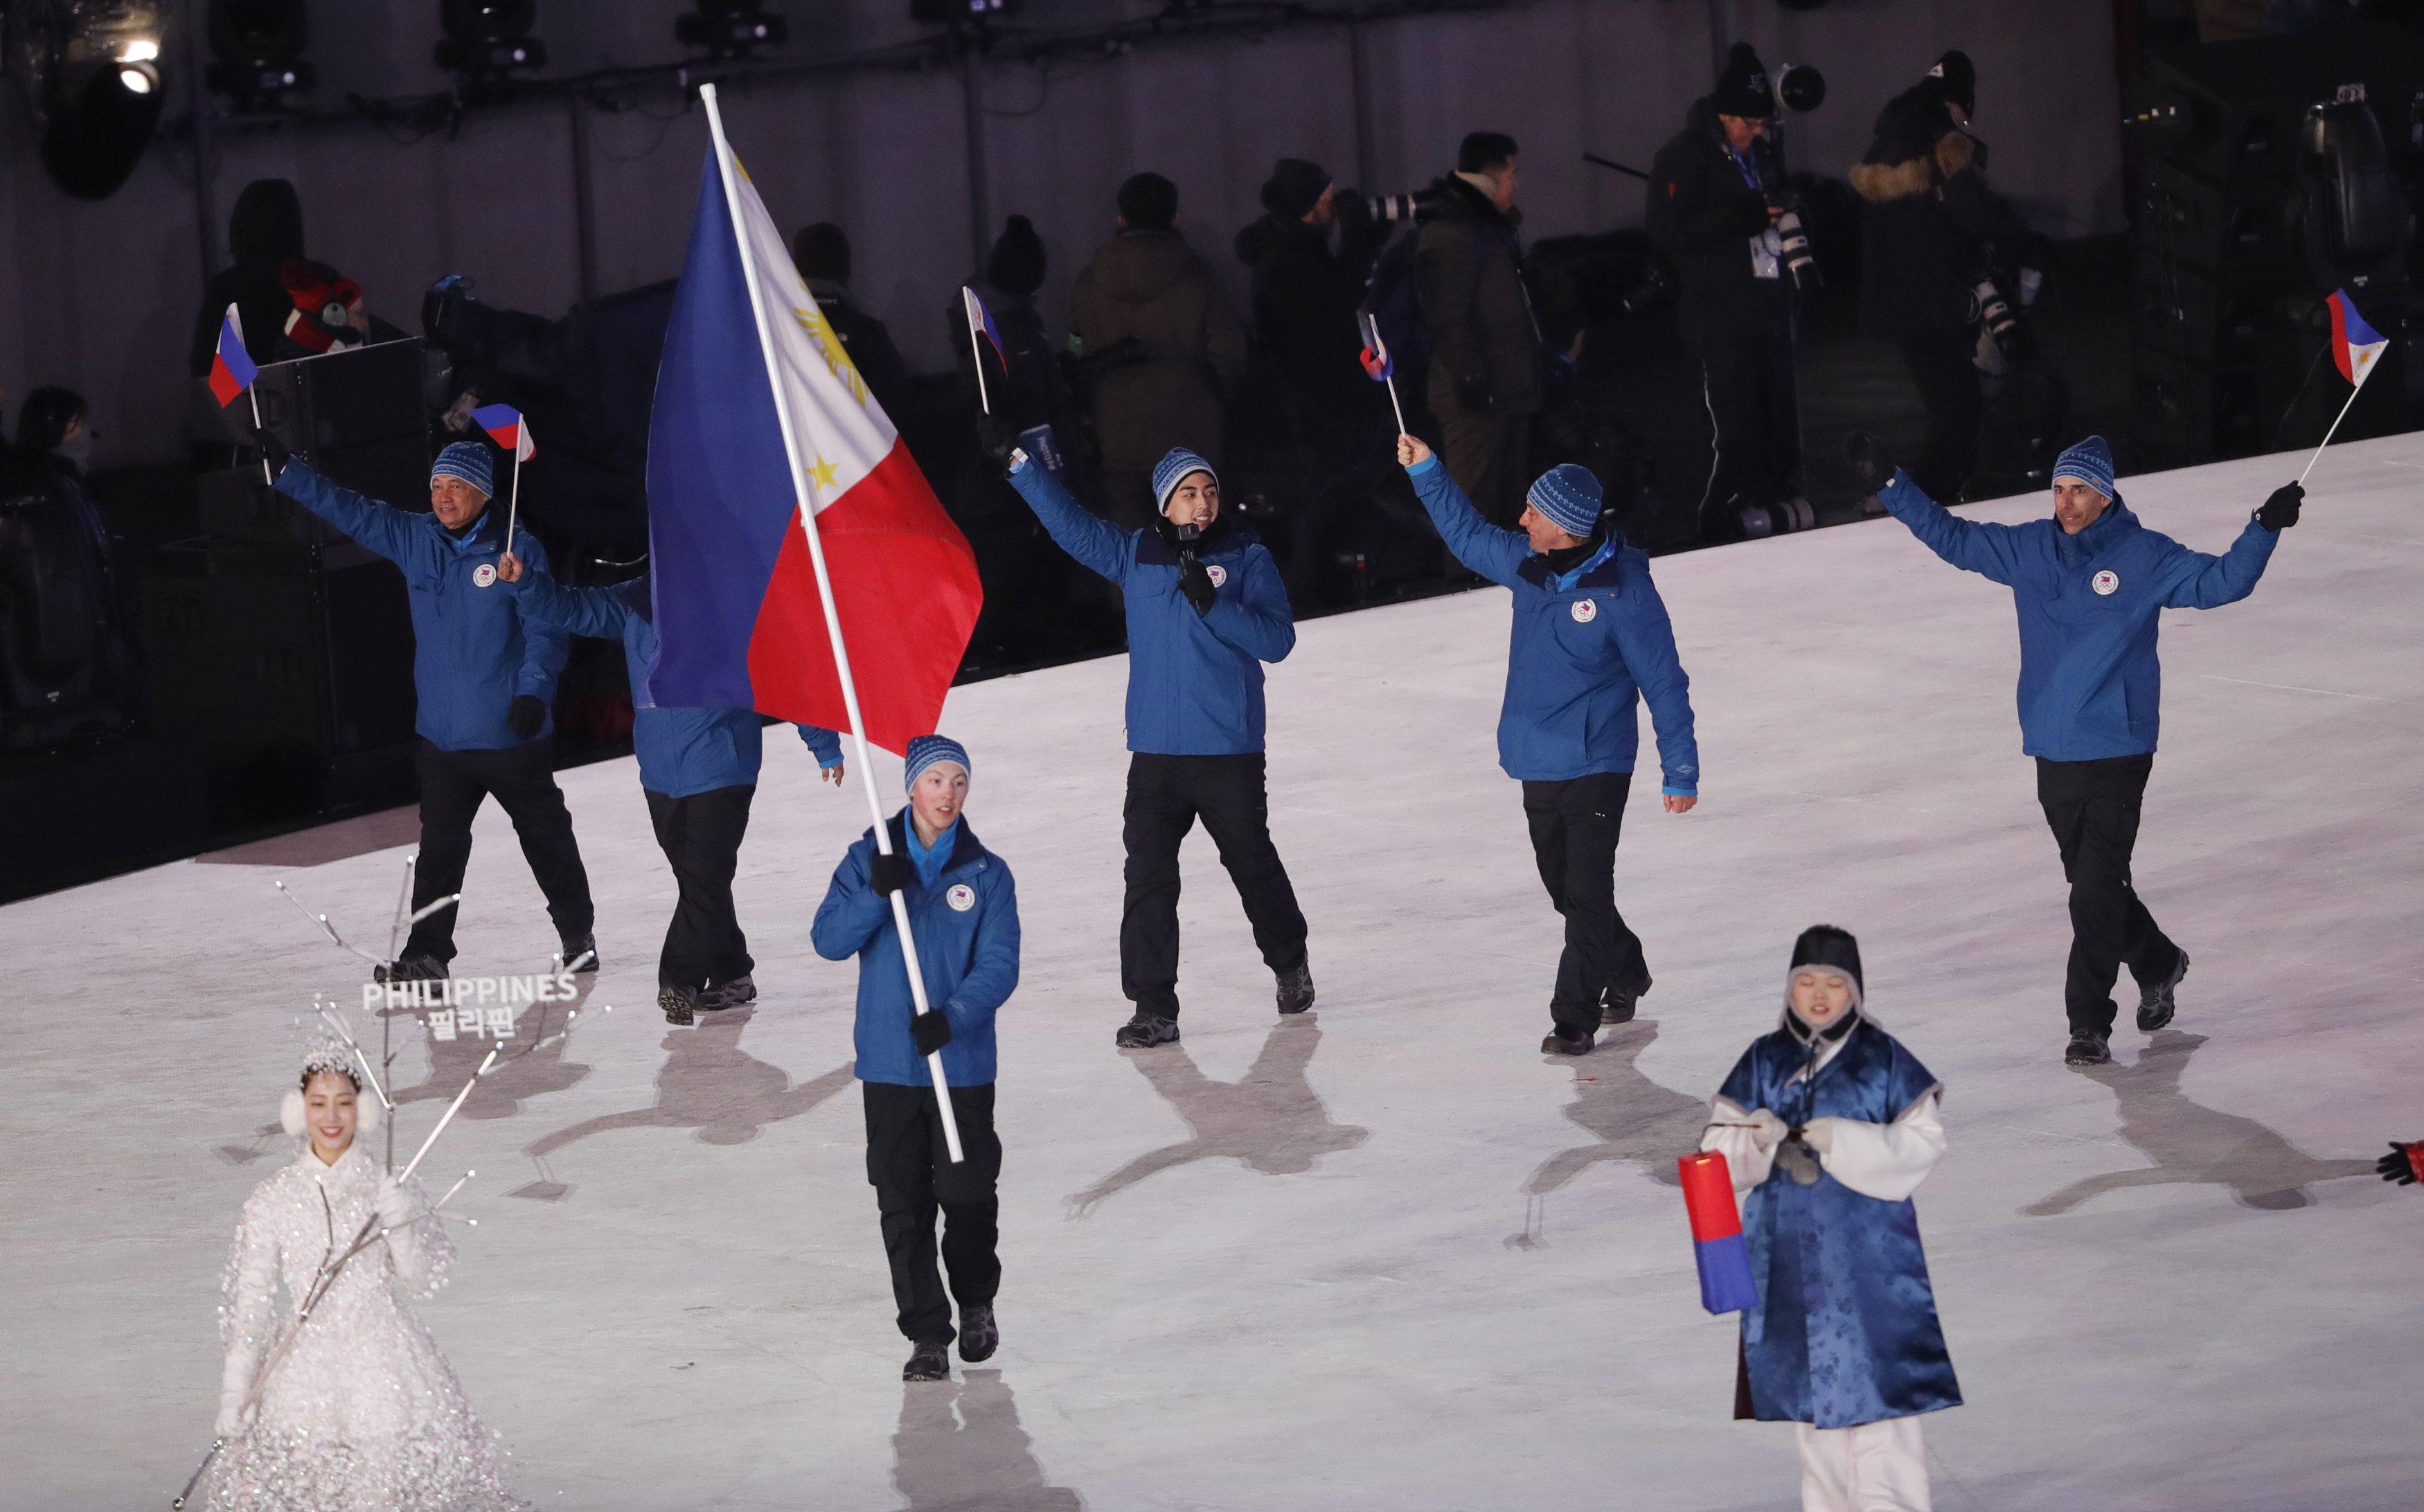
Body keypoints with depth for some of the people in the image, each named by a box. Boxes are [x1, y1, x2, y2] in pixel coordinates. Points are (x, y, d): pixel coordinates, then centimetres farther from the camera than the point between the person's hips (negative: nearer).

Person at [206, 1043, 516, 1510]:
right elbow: (248, 1299, 4)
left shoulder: (394, 1186, 2)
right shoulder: (273, 1199, 2)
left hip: (385, 1359, 0)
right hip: (306, 1363, 0)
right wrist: (234, 1392, 0)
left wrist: (401, 1224, -19)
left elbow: (426, 1278, 0)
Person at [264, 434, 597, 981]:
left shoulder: (517, 551, -9)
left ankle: (577, 934, 24)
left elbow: (547, 627, -10)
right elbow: (350, 510, 7)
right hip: (441, 734, 4)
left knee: (546, 838, 10)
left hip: (509, 733, -4)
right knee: (439, 847, 4)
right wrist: (286, 469, 2)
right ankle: (427, 952, 7)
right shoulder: (413, 539, 5)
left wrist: (533, 690, -22)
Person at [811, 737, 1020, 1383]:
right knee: (903, 1205, 1)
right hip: (889, 1063, 1)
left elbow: (999, 966, -8)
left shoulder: (987, 874, 0)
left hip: (962, 1059, -1)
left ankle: (977, 1304, 31)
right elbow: (828, 940, -4)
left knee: (968, 1194, 4)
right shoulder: (870, 860, 3)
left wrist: (952, 1017, -24)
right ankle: (927, 1335, 8)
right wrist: (876, 894, -20)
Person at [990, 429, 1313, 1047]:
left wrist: (1213, 602, -22)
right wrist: (1017, 462, 2)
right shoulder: (1134, 556, 7)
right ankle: (1154, 1007, -4)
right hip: (1155, 753, 2)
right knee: (1148, 879, -6)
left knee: (1254, 865, 13)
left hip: (1230, 752, -2)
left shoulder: (1247, 558, -2)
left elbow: (1278, 640, -10)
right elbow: (1071, 525, 9)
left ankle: (1290, 962, 38)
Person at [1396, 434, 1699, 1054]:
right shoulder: (1527, 564, 1)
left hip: (1597, 763, -7)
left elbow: (1663, 682, -12)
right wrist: (1426, 471, 13)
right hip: (1538, 764, 7)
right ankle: (1623, 973, 37)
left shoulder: (1622, 589, -17)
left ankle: (1575, 1015, -2)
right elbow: (1467, 535, 22)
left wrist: (1680, 770, -11)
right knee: (1563, 886, 17)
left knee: (1586, 891, -8)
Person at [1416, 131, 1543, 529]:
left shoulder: (1490, 225, 18)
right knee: (1474, 504, -9)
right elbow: (1446, 317, -23)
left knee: (1506, 500, 19)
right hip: (1479, 396, -11)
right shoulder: (1448, 234, -17)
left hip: (1507, 392, 11)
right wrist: (1470, 376, -25)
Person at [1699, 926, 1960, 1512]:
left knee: (1875, 1381, -8)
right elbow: (1719, 1145, 6)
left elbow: (1925, 1142, -6)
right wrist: (1760, 1140, -17)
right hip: (1788, 1253, 3)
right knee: (1808, 1391, 7)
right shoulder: (1763, 1060, 8)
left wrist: (1843, 1142, -18)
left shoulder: (1884, 1058, 0)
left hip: (1869, 1253, -3)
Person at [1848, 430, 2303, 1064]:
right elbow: (1952, 536, 13)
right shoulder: (2029, 550, 5)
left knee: (2096, 892, -10)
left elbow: (2221, 582, -9)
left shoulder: (2144, 557, -6)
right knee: (2092, 885, 15)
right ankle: (2158, 965, 40)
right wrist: (1888, 484, 9)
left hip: (2118, 754, -5)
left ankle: (2089, 1023, -3)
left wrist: (2265, 529, -24)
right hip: (2053, 755, 5)